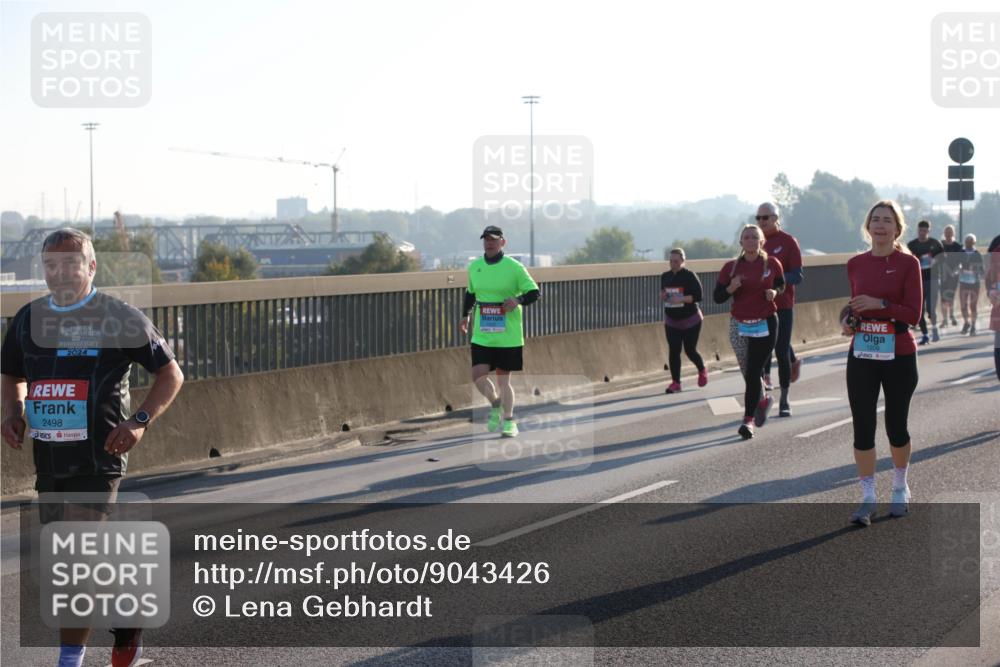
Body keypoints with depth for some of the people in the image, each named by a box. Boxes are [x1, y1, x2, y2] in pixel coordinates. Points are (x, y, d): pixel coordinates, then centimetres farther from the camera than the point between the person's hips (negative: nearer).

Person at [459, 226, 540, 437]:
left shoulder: (514, 267, -6)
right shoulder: (474, 267, 6)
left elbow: (534, 292, -4)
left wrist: (518, 300, -21)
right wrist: (465, 315, 15)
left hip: (508, 336, -3)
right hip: (481, 335, 3)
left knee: (503, 380, 3)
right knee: (478, 375, -10)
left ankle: (509, 421, 21)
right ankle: (495, 404, 19)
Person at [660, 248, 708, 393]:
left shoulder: (690, 276, -12)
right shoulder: (665, 277, 5)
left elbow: (698, 296, -16)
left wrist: (681, 299, -28)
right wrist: (662, 296, -7)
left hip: (690, 320, -4)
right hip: (671, 321, 4)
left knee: (690, 350, 2)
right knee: (673, 351, -3)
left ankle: (702, 370, 32)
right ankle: (675, 382, 1)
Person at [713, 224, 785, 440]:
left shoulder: (772, 264, -2)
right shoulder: (731, 266, 1)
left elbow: (781, 284, 15)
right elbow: (717, 297, 1)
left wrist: (774, 292, -7)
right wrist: (730, 288, -19)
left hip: (765, 325, -3)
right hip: (739, 325, 3)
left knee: (753, 373, -10)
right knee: (748, 373, 10)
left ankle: (749, 419, -7)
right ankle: (763, 400, 40)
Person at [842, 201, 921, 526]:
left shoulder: (908, 263, -6)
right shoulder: (856, 264, 5)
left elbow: (913, 314, -11)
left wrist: (880, 304, -23)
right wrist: (849, 320, 0)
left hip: (899, 356, -3)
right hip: (862, 356, 3)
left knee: (896, 426, 9)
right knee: (863, 428, -1)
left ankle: (900, 488, 32)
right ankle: (867, 498, 7)